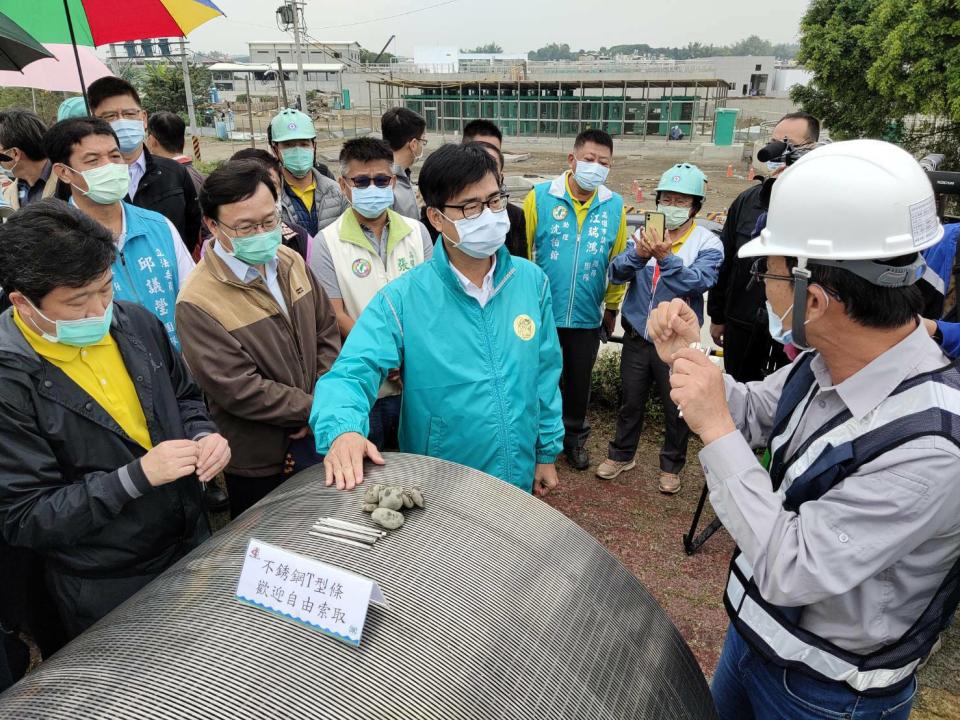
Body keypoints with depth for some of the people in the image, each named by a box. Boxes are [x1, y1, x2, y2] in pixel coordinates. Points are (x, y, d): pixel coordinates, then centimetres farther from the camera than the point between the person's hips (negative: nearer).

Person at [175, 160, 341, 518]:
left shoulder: (291, 261, -2)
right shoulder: (197, 302, -23)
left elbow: (327, 331, 4)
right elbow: (240, 390, -24)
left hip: (318, 437, 5)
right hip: (260, 465, -5)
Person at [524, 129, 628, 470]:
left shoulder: (615, 206, -2)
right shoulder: (540, 197, -10)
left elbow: (619, 261, 5)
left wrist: (612, 307, 9)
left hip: (587, 317, 2)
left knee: (579, 382, 18)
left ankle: (574, 438, 39)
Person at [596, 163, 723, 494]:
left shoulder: (708, 244, -9)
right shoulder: (646, 234, -1)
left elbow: (697, 282, -25)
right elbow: (616, 273, -11)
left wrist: (665, 257, -39)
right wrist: (637, 255, -31)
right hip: (637, 337, 3)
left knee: (677, 408, 14)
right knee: (631, 401, 19)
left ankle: (671, 465, 36)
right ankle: (622, 454, 40)